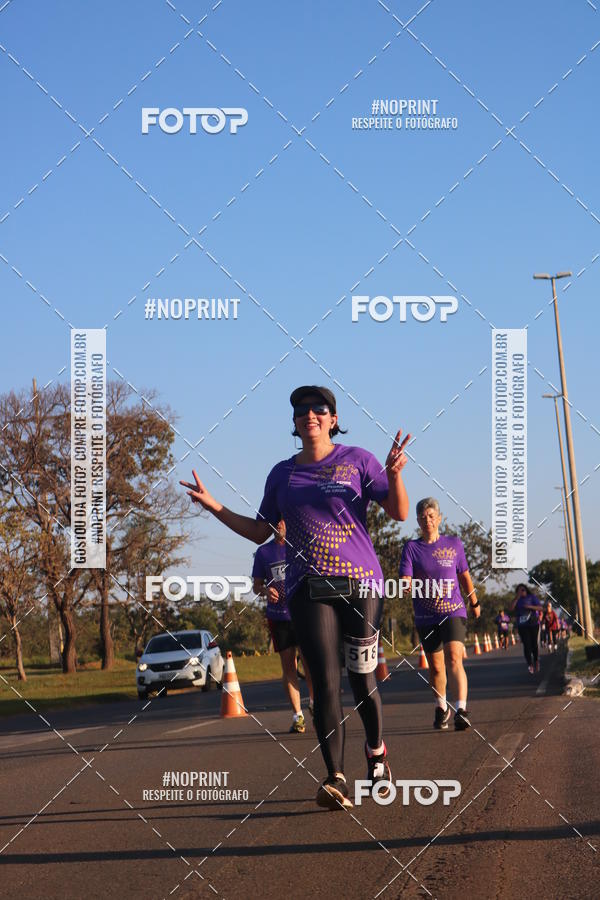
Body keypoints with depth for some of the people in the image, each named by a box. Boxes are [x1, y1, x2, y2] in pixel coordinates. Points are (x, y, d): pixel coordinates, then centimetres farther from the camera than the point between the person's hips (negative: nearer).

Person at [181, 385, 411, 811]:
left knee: (362, 680, 2)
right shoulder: (282, 473, 14)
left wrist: (394, 473, -21)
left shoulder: (357, 460, 3)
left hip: (360, 583, -2)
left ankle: (377, 756, 28)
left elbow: (399, 511, -2)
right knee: (326, 682, -9)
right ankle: (336, 780, -13)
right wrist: (213, 506, 11)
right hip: (308, 589, 2)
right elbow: (260, 532, 20)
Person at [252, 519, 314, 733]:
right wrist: (265, 591, -10)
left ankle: (313, 702, 12)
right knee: (288, 665, 2)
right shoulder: (264, 552, 9)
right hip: (278, 616, 2)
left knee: (308, 661, -12)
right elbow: (257, 585, 13)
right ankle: (297, 716, 8)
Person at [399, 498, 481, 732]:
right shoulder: (411, 548, 1)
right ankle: (441, 708, 32)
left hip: (454, 612, -1)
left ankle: (461, 710, -29)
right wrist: (407, 586, -33)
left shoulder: (453, 543, 5)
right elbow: (405, 580, -9)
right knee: (436, 667, 10)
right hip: (426, 617, 1)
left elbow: (464, 575, 17)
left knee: (453, 659, -20)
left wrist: (474, 603, 27)